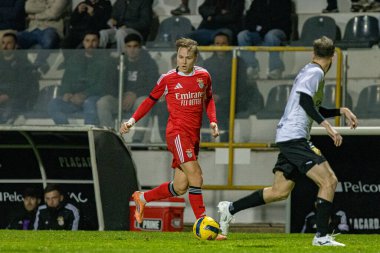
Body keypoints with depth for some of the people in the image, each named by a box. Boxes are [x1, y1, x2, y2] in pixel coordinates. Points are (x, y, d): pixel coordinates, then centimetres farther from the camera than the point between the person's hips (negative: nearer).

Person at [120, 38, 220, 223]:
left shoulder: (204, 76, 7)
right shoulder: (168, 79, -2)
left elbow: (209, 100, 24)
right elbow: (151, 100, 10)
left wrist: (213, 121, 8)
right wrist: (132, 120, 3)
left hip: (194, 135, 5)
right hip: (177, 132, -5)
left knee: (180, 187, 7)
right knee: (195, 176, -21)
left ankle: (142, 198, 29)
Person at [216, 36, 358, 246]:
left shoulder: (309, 71, 22)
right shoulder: (315, 72, -7)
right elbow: (305, 100, -23)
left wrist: (341, 111, 23)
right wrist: (327, 126, -25)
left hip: (287, 138, 10)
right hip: (294, 137, -10)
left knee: (280, 192, 13)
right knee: (329, 181, -12)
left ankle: (230, 208, 19)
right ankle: (321, 236, -15)